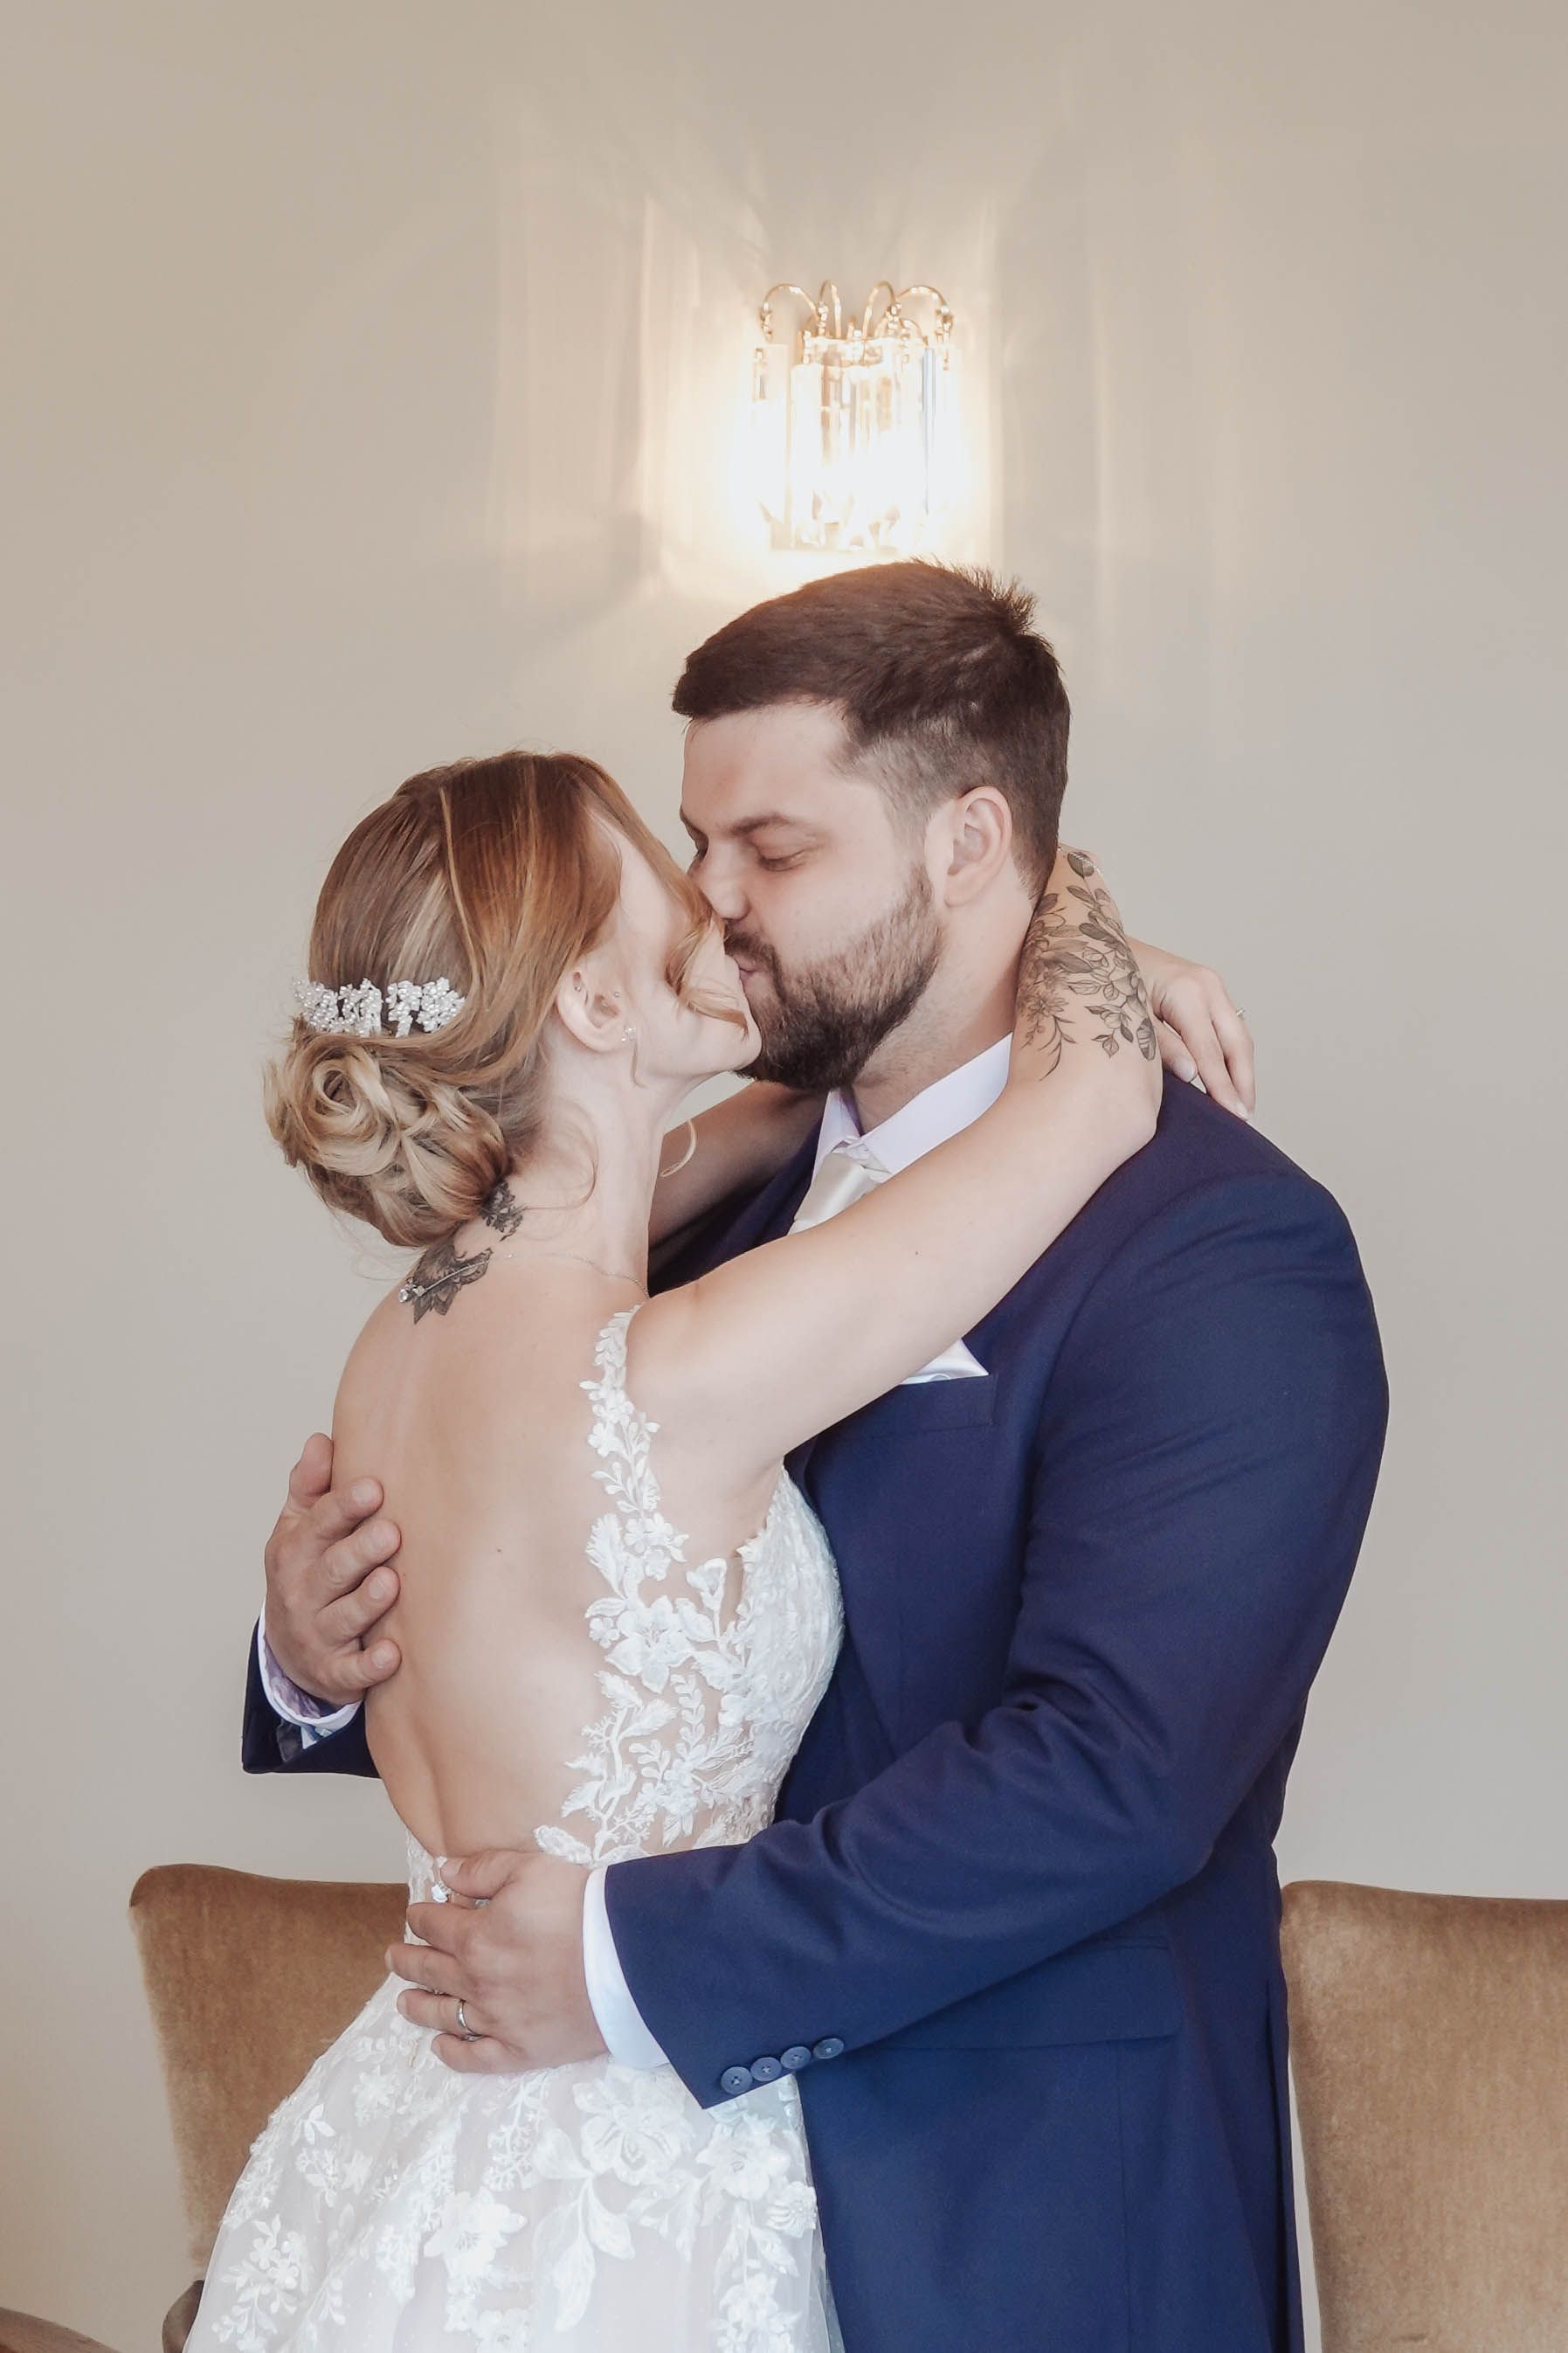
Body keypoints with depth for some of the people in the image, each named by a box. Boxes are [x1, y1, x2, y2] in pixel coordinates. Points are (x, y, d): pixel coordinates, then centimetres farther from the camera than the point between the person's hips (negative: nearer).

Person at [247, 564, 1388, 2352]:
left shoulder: (1225, 1252, -16)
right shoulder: (729, 1203, 6)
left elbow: (1111, 1772, -26)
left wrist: (636, 1961, -23)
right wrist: (324, 1659, -9)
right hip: (722, 2166, 6)